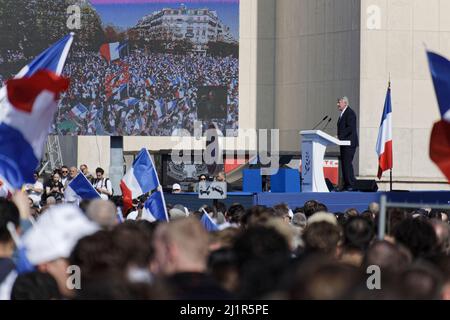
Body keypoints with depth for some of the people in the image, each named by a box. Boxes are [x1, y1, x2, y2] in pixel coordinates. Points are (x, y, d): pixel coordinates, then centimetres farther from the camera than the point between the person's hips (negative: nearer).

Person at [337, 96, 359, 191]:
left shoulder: (350, 113, -12)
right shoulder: (343, 113, 19)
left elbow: (350, 128, -21)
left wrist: (340, 136, -21)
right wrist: (339, 137, 8)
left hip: (349, 143, -10)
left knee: (347, 163, -12)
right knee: (344, 163, 9)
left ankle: (351, 185, -10)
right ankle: (346, 184, 11)